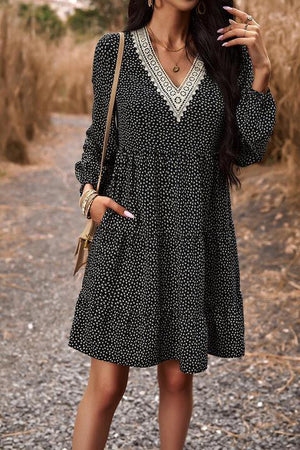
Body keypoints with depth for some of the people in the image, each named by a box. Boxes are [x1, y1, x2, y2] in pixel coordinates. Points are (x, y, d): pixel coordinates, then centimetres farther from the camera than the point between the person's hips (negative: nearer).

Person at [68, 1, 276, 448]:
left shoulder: (226, 53, 6)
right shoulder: (115, 50, 2)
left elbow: (248, 151, 2)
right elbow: (101, 140, 11)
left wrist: (261, 70, -7)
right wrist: (90, 194, -7)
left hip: (199, 238, 2)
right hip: (130, 234, -2)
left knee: (178, 377, 12)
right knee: (106, 387, 1)